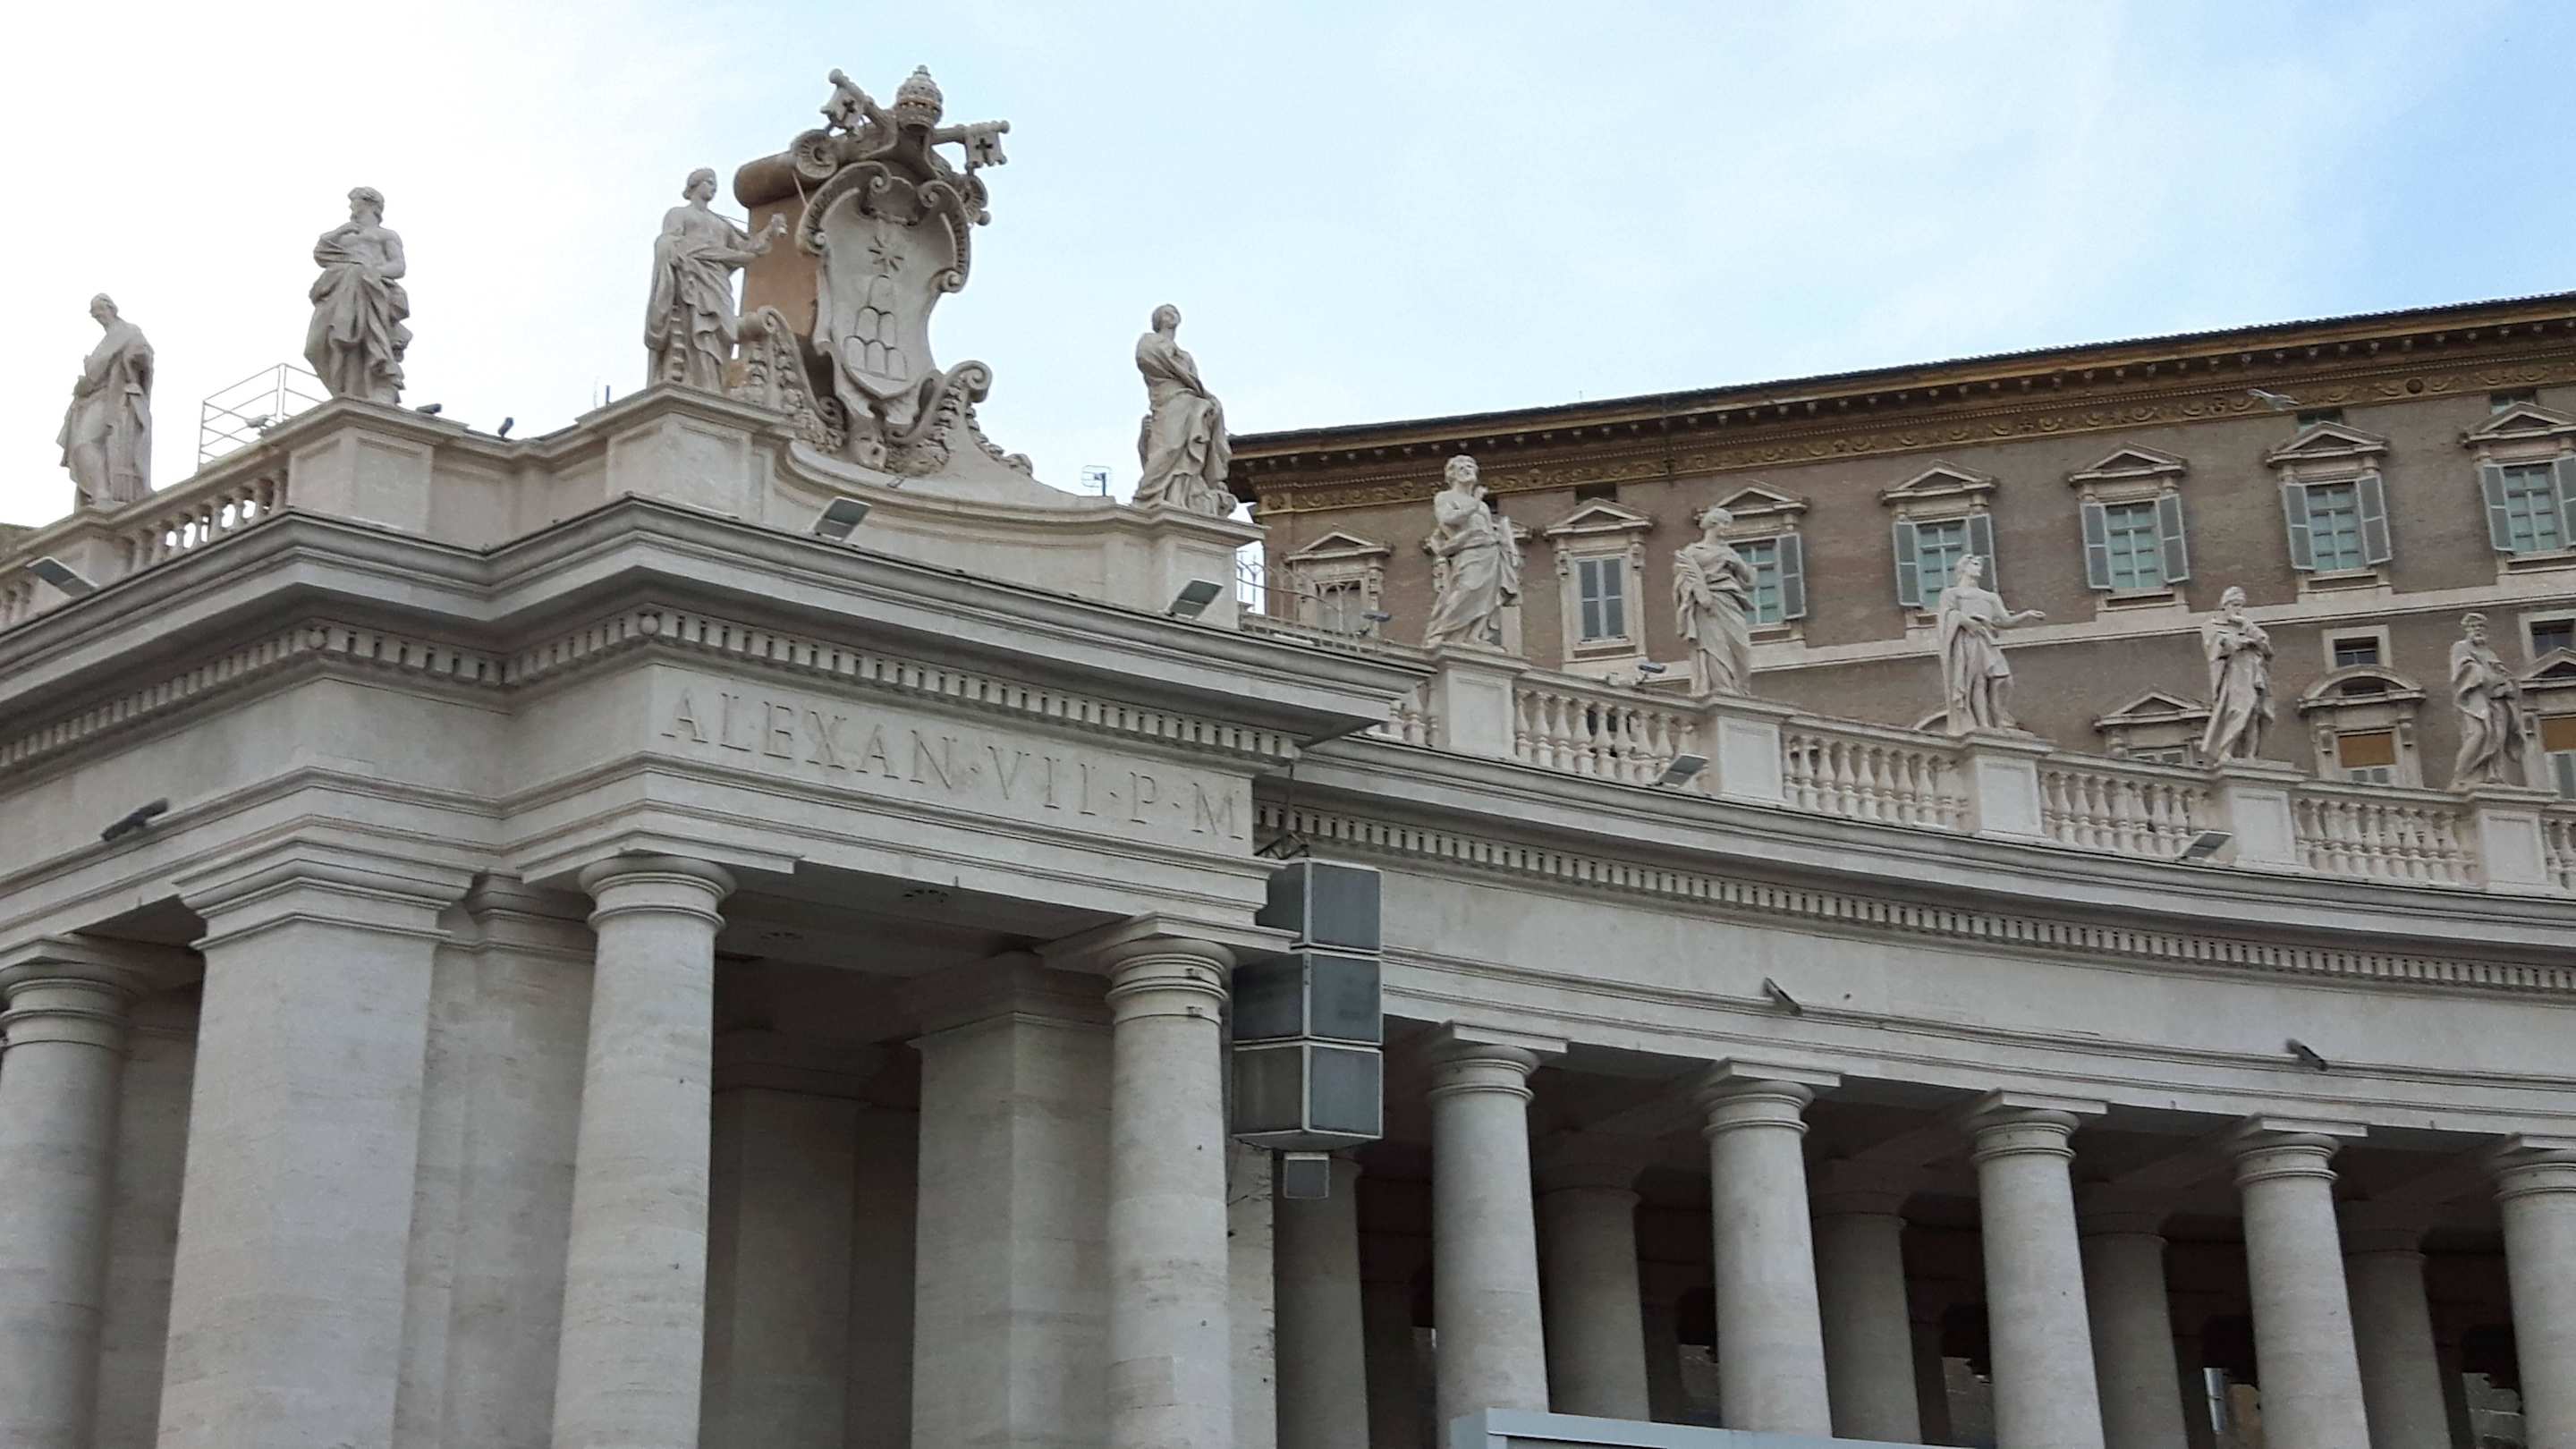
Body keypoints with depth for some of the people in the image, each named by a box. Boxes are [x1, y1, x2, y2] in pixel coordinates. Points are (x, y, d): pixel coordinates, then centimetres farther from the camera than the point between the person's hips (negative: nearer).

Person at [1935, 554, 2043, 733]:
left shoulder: (1991, 597, 30)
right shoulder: (1951, 593, 19)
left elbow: (2005, 621, 19)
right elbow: (1950, 613, 1)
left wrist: (2027, 614, 4)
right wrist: (1966, 621, -17)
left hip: (1987, 641, 4)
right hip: (1966, 640, -4)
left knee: (2001, 678, -17)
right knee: (1977, 681, -18)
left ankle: (2004, 726, -22)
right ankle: (1984, 728, -27)